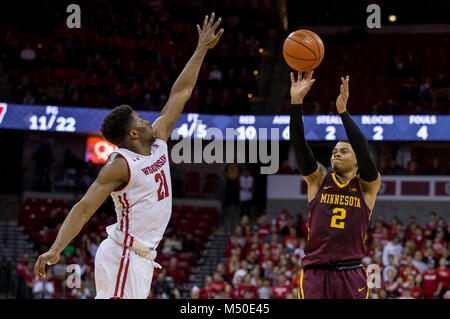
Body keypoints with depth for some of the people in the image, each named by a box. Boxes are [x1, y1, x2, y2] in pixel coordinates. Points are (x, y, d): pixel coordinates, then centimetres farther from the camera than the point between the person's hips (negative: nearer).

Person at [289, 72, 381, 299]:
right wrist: (296, 101, -12)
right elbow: (299, 146, -1)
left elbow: (364, 152, -10)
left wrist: (342, 111, -15)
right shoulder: (318, 180, 12)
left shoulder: (367, 186, 8)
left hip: (351, 275, -1)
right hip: (315, 272, 1)